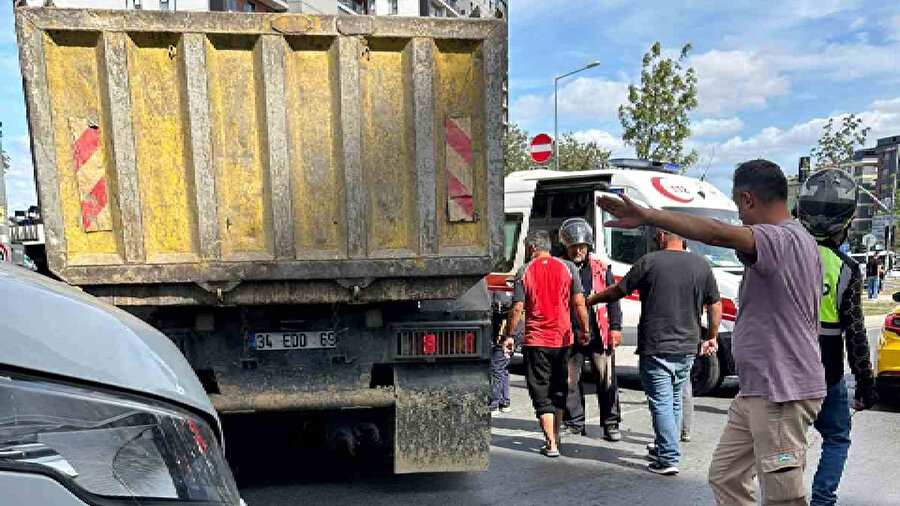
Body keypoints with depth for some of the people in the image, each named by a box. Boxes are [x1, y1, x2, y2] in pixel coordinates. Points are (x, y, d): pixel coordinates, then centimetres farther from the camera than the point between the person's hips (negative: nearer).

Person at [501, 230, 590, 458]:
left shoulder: (524, 271, -5)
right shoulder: (568, 268, 0)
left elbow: (517, 308, -7)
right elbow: (579, 304, -2)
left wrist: (508, 336, 4)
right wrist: (584, 330, 10)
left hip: (535, 341, -3)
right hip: (562, 339, 3)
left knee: (541, 394, 5)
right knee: (558, 390, 19)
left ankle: (551, 444, 2)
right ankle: (555, 437, 30)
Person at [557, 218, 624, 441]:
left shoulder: (600, 268, 6)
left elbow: (613, 298, 8)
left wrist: (615, 327, 1)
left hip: (599, 335, 0)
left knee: (607, 380, 4)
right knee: (570, 381, 7)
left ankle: (611, 424, 16)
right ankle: (574, 424, 20)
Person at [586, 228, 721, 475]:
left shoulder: (650, 261, -7)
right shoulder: (702, 265, 5)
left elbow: (617, 291, -1)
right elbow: (715, 306, 11)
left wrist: (588, 300, 15)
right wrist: (712, 337, 24)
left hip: (656, 348, -5)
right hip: (687, 348, 5)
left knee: (661, 403, 0)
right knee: (674, 401, 19)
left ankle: (669, 458, 0)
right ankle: (662, 448, 32)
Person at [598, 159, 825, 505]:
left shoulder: (782, 240, -19)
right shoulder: (802, 241, 14)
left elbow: (717, 233, -38)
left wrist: (647, 216, -41)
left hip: (781, 395, -10)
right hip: (756, 391, 10)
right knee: (724, 477, 17)